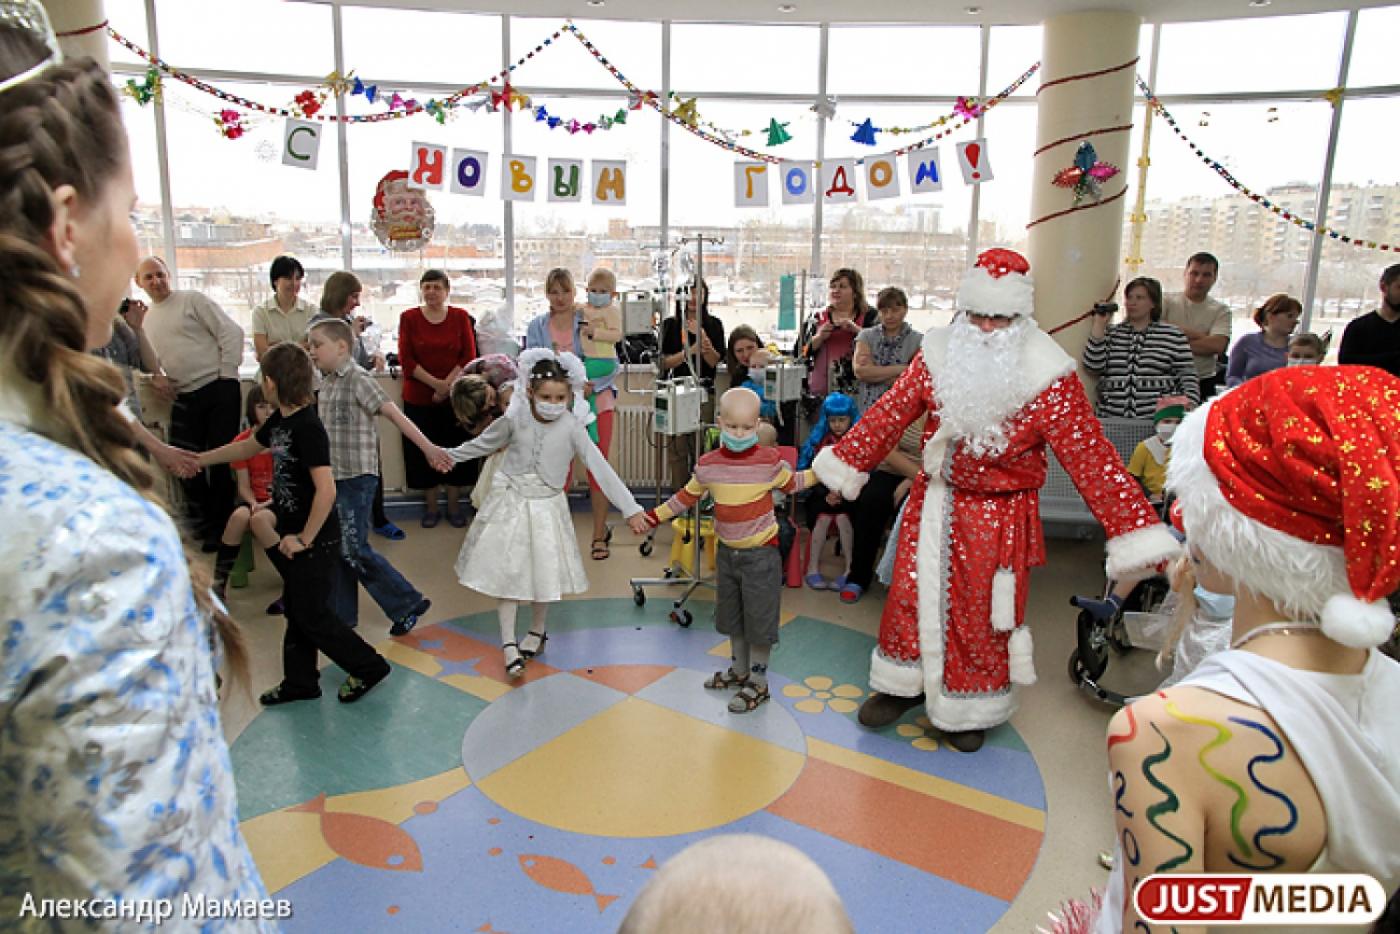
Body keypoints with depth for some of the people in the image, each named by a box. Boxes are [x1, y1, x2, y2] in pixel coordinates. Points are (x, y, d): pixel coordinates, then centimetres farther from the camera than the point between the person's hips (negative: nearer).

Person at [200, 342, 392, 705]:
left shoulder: (307, 427, -24)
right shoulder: (280, 421, 5)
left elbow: (326, 490, -29)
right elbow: (246, 447, 26)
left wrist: (305, 538, -21)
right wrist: (198, 460, 33)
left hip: (316, 540, -9)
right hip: (294, 531, 9)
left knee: (312, 614, 1)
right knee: (297, 609, 17)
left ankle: (368, 666, 16)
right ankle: (299, 682, 31)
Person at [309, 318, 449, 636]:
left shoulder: (358, 379, -13)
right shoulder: (326, 382, 11)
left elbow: (393, 413, -19)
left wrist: (428, 448, -24)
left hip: (357, 476, -8)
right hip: (333, 476, 8)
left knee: (354, 549, -7)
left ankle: (408, 603, 5)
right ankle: (341, 613, 26)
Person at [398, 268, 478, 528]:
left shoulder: (461, 317, 1)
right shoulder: (409, 318, 1)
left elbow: (469, 357, -2)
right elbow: (406, 360, -4)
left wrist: (448, 385, -14)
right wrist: (436, 383, -14)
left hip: (456, 397, 0)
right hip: (419, 397, 0)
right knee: (424, 452, 6)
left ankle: (454, 507, 19)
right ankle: (431, 507, 21)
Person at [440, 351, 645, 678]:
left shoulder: (572, 426, -15)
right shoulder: (516, 418, -11)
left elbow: (600, 467, -16)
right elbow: (483, 444, 8)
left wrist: (630, 508, -19)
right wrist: (447, 455, 19)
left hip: (546, 506, 0)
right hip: (510, 502, 1)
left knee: (544, 572, 7)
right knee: (507, 571, -1)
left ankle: (537, 632, 32)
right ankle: (509, 643, 8)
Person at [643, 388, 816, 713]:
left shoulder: (770, 460, -11)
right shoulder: (708, 465, -4)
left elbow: (792, 483, 8)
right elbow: (686, 496, 10)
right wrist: (653, 516, 9)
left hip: (761, 553, -4)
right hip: (727, 552, 4)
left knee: (759, 619, 2)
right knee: (731, 617, 19)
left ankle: (758, 683, 18)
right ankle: (739, 670, 40)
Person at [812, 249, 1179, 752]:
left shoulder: (1046, 375, -17)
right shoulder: (938, 353, -6)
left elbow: (1090, 456, -19)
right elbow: (890, 413, 0)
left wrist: (1136, 531, -23)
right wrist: (844, 462, 2)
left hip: (998, 515, -3)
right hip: (935, 502, 3)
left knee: (983, 612, 8)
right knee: (911, 594, 12)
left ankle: (970, 706, 31)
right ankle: (905, 685, 34)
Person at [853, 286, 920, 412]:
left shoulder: (917, 341, 4)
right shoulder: (866, 336, 10)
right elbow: (860, 371, -5)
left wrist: (874, 372, -7)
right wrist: (901, 368, -6)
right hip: (866, 409, 1)